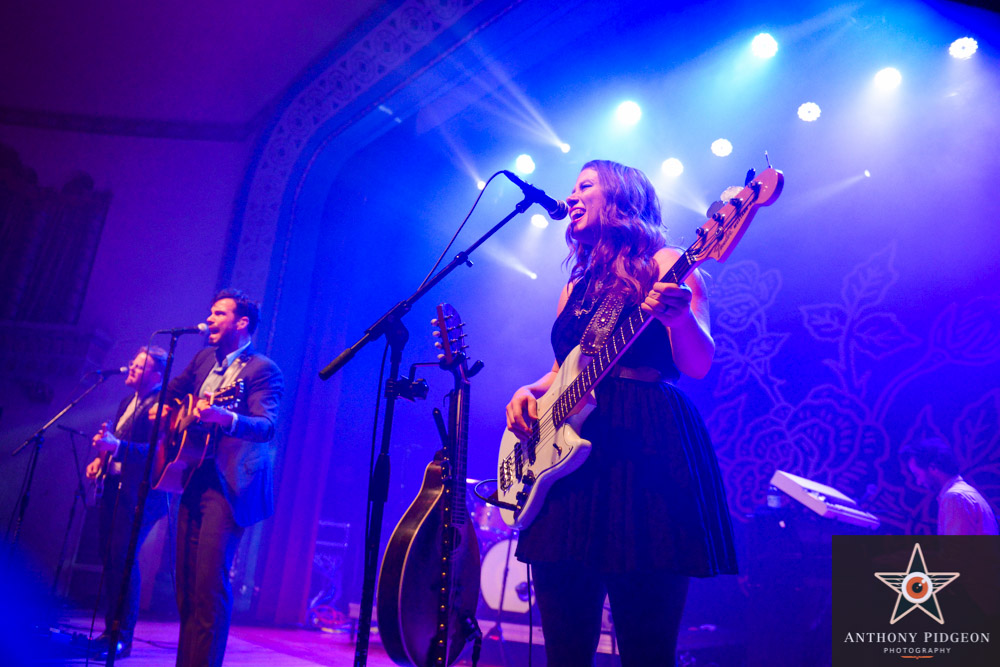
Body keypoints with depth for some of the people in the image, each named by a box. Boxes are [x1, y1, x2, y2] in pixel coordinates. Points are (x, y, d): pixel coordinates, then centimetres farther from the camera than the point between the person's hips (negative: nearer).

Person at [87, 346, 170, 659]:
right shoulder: (127, 403, 17)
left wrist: (117, 446, -31)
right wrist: (101, 459, 9)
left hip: (137, 493, -9)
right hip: (112, 488, 9)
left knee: (122, 558, -11)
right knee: (109, 559, 11)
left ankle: (123, 637, -1)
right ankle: (111, 629, 22)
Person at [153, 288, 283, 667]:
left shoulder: (262, 370, -9)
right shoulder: (203, 360, 15)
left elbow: (266, 426, -22)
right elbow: (170, 392, 30)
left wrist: (224, 418, -40)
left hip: (227, 486, -8)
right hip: (193, 482, 8)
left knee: (210, 583, -11)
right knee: (186, 582, 11)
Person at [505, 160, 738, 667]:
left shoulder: (664, 264, 5)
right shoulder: (576, 287, 23)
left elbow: (698, 365, -7)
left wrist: (678, 316, -27)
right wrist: (530, 392, 5)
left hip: (645, 446, -6)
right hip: (568, 445, 6)